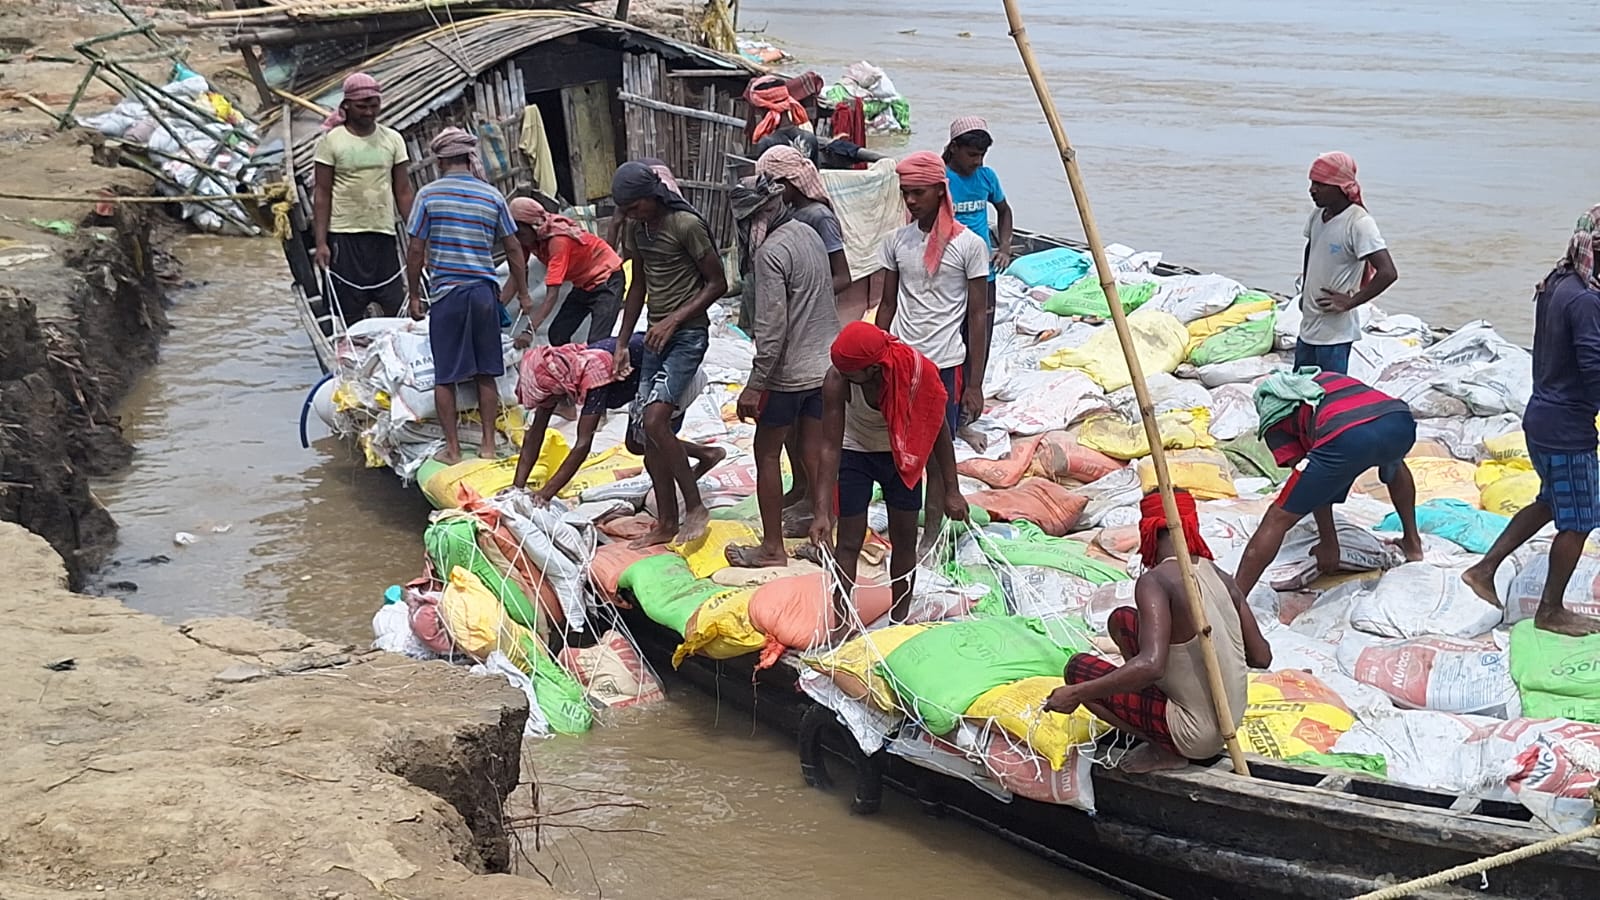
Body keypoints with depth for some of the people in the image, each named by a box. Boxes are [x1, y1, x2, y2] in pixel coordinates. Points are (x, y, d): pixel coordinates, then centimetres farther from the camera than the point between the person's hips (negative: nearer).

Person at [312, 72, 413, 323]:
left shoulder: (393, 139, 8)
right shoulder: (331, 140, -1)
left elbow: (403, 191, 10)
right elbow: (321, 194, -1)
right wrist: (321, 243, -8)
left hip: (384, 235, 3)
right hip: (345, 236, -3)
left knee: (395, 309, 0)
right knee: (350, 314, -1)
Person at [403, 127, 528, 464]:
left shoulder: (428, 195, -3)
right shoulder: (492, 196, 3)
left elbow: (415, 250, -3)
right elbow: (514, 250, 7)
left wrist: (414, 295, 7)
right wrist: (523, 294, 16)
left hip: (447, 293, -2)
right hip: (484, 290, 2)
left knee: (445, 376, 6)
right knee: (485, 373, 12)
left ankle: (452, 448, 9)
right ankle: (488, 443, 16)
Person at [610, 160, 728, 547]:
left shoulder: (686, 224, -15)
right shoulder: (634, 227, 8)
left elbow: (718, 283, -12)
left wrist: (674, 319, -19)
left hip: (688, 333, -8)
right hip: (656, 336, 8)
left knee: (655, 420, -20)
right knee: (649, 432, 5)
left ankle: (695, 507, -7)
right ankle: (666, 523, 14)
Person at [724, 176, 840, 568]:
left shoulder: (770, 252, -20)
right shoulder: (808, 233, 6)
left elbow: (772, 328, -23)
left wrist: (754, 385, -17)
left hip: (790, 371, -8)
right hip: (826, 363, 8)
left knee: (767, 453, 6)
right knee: (813, 453, 13)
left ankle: (772, 547, 11)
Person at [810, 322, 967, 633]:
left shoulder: (917, 371, -32)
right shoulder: (837, 382, -33)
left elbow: (938, 429, -16)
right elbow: (830, 447, -28)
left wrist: (951, 490, -10)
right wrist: (821, 513, -33)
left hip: (901, 456, 1)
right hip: (855, 453, -1)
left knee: (905, 539, 10)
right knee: (849, 541, 2)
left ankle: (901, 617, 27)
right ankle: (841, 622, 14)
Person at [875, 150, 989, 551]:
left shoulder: (969, 245, -7)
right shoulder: (897, 241, 5)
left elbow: (977, 315, -5)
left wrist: (975, 384, -6)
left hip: (945, 364, -4)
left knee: (938, 451, 4)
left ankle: (932, 531, 15)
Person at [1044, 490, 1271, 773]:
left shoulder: (1155, 581, -22)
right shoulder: (1220, 577, -1)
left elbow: (1151, 665, -34)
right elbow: (1262, 657, 3)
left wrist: (1077, 693, -27)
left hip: (1197, 737, -8)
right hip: (1232, 717, 8)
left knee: (1079, 668, -2)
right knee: (1122, 620, 14)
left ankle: (1165, 752, 1)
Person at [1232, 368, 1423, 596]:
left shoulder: (1273, 416, 26)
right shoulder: (1327, 377, 43)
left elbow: (1315, 484, 19)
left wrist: (1329, 543, 24)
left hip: (1348, 438, -5)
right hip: (1401, 420, 5)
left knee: (1277, 519, 6)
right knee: (1393, 466, 44)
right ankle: (1413, 542, 52)